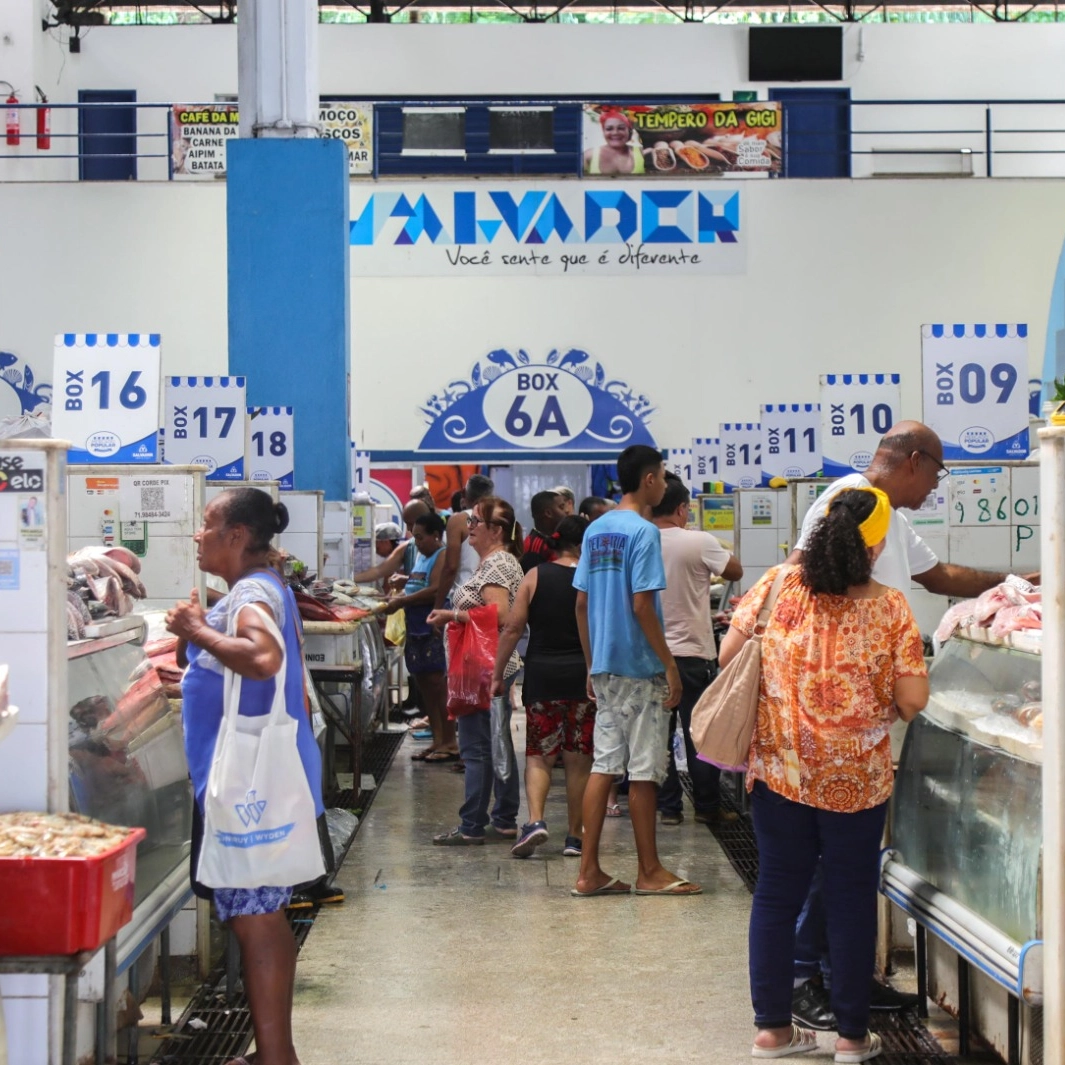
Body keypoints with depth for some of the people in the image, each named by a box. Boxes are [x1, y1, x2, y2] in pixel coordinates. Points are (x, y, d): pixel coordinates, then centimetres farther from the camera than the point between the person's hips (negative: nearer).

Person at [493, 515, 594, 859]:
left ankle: (535, 820, -12)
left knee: (539, 755, 9)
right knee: (578, 760, 8)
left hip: (541, 675, 0)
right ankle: (575, 836, 14)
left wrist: (498, 674, 4)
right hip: (584, 676, 0)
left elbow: (512, 628, -3)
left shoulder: (535, 576, 0)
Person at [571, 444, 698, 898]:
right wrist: (671, 665, -12)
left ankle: (589, 872, 9)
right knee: (644, 770, 1)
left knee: (604, 766, 8)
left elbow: (581, 603, 12)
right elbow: (642, 605, -18)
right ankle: (649, 872, 10)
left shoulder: (595, 531, 11)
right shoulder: (644, 532, -13)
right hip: (640, 668, -7)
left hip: (604, 668, 8)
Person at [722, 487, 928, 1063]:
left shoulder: (777, 584, -6)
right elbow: (911, 701, -11)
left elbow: (728, 654, 0)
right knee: (851, 901, 11)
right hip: (856, 779, -2)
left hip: (779, 771, 2)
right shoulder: (890, 607, -11)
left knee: (776, 896, 12)